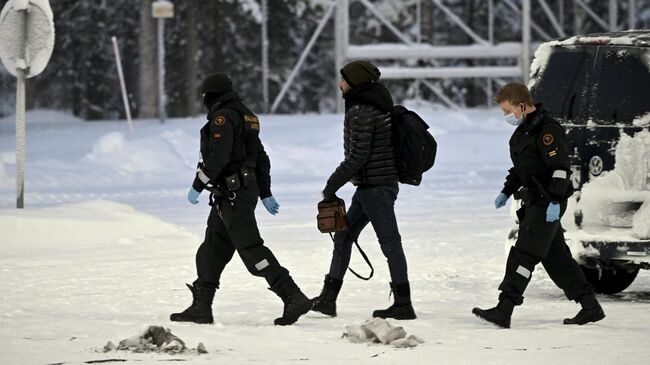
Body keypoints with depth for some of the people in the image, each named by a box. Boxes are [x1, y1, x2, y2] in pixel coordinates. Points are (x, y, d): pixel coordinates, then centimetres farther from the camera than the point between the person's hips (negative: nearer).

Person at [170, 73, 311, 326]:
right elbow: (261, 158, 21)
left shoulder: (223, 117, -12)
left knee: (251, 249, -14)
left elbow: (218, 156, -22)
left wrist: (197, 186, -15)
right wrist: (265, 193, 24)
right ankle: (201, 307, 20)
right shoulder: (245, 116, 18)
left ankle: (294, 298, -20)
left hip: (232, 194, -10)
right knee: (212, 250, 15)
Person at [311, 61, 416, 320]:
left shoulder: (361, 113, -18)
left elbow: (358, 156, -22)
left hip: (375, 186, -11)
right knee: (343, 236, 14)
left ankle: (403, 305, -2)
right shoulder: (376, 106, 13)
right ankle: (328, 299, 18)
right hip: (370, 185, 11)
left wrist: (332, 184, -14)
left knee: (389, 242, -6)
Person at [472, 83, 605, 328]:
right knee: (556, 257, 11)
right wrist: (507, 192, 22)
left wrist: (555, 201, -26)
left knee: (524, 254, -13)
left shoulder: (547, 130, -15)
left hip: (548, 204, -10)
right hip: (534, 202, 10)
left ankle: (503, 311, -16)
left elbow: (561, 168, -21)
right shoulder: (524, 130, 16)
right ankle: (590, 308, 16)